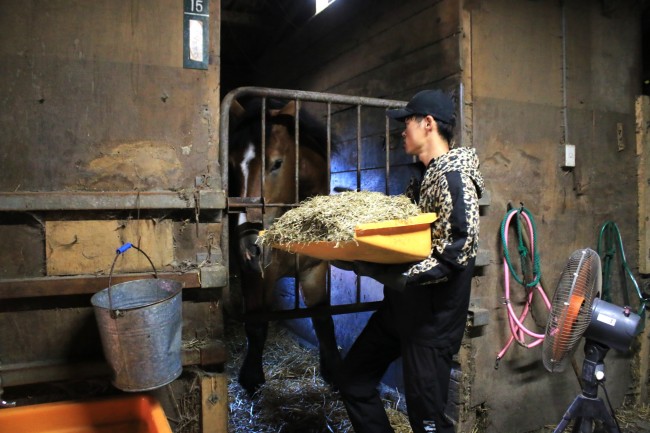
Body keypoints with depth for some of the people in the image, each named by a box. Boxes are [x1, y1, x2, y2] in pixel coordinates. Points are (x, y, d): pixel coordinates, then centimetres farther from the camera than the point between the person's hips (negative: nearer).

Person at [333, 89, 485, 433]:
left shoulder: (454, 177, -16)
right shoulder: (426, 176, 13)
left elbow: (457, 253, -24)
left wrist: (397, 276, -31)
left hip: (433, 314, -9)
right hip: (401, 306, 10)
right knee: (353, 380, 17)